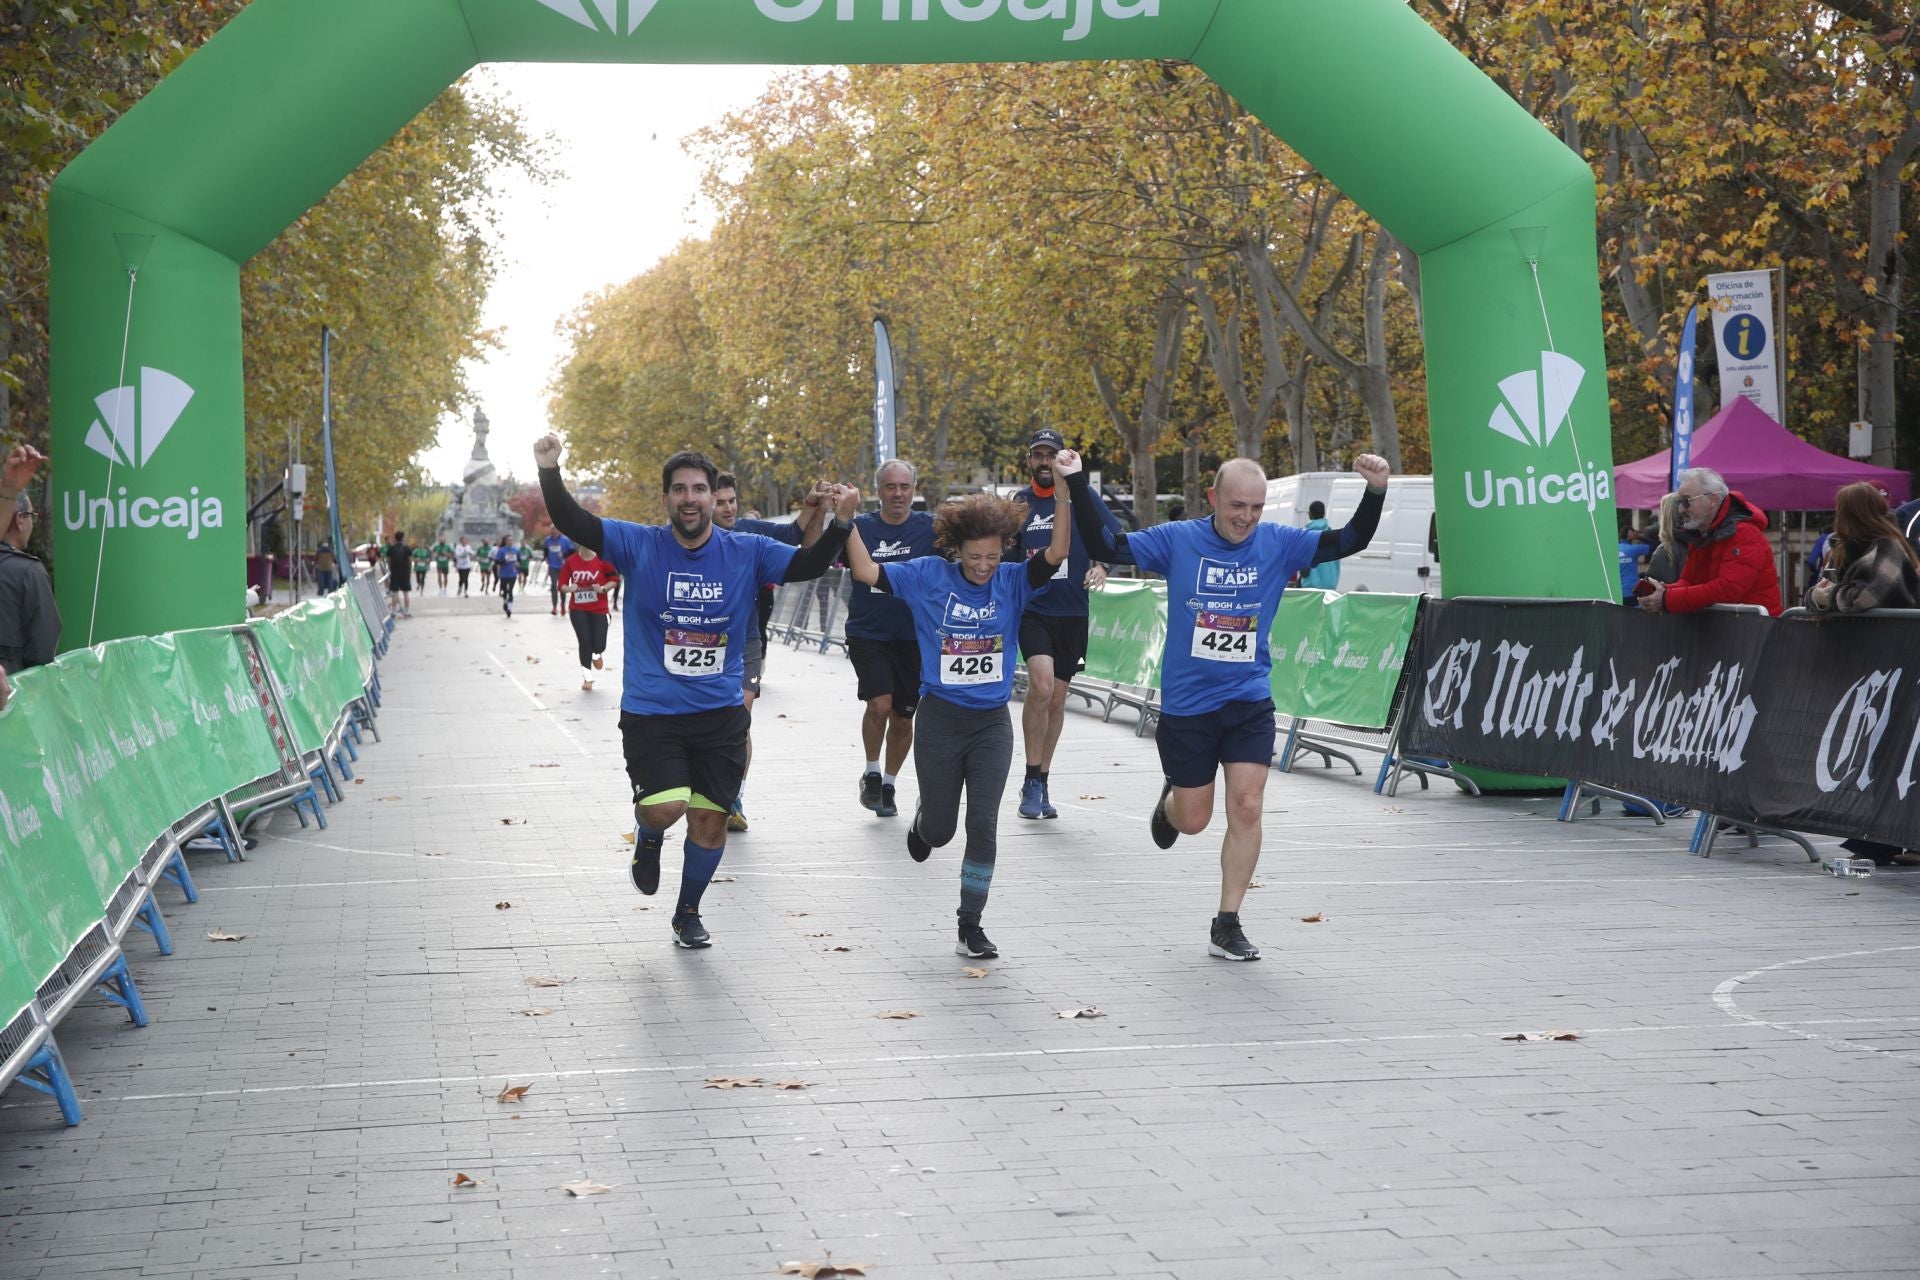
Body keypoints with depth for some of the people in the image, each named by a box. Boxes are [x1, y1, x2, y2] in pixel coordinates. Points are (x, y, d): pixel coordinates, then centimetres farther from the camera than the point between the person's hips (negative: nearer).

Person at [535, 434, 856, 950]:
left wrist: (841, 523, -21)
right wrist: (550, 472, -30)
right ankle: (648, 837, 20)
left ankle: (688, 913, 33)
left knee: (710, 820, 8)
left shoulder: (747, 552, -1)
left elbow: (808, 565, -3)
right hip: (650, 713, -2)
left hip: (721, 713, 2)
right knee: (665, 808, -19)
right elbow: (572, 523, -13)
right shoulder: (640, 545, -6)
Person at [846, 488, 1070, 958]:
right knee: (939, 829, 9)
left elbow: (1057, 553, -17)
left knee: (983, 825, -4)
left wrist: (1062, 496, -28)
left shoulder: (1013, 582, -3)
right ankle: (922, 820, 48)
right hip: (940, 719, -1)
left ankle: (970, 926, 6)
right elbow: (866, 572, -10)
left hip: (992, 723, 1)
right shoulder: (929, 576, -5)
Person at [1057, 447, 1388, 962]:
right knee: (1193, 820, 8)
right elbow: (1105, 546, -6)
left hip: (1250, 702, 1)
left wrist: (1375, 493, -18)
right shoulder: (1177, 540, -6)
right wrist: (1077, 485, -15)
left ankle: (1227, 926, 2)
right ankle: (1170, 803, 47)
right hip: (1186, 705, -1)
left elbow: (1350, 541, -2)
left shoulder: (1279, 544, -2)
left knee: (1246, 808, -8)